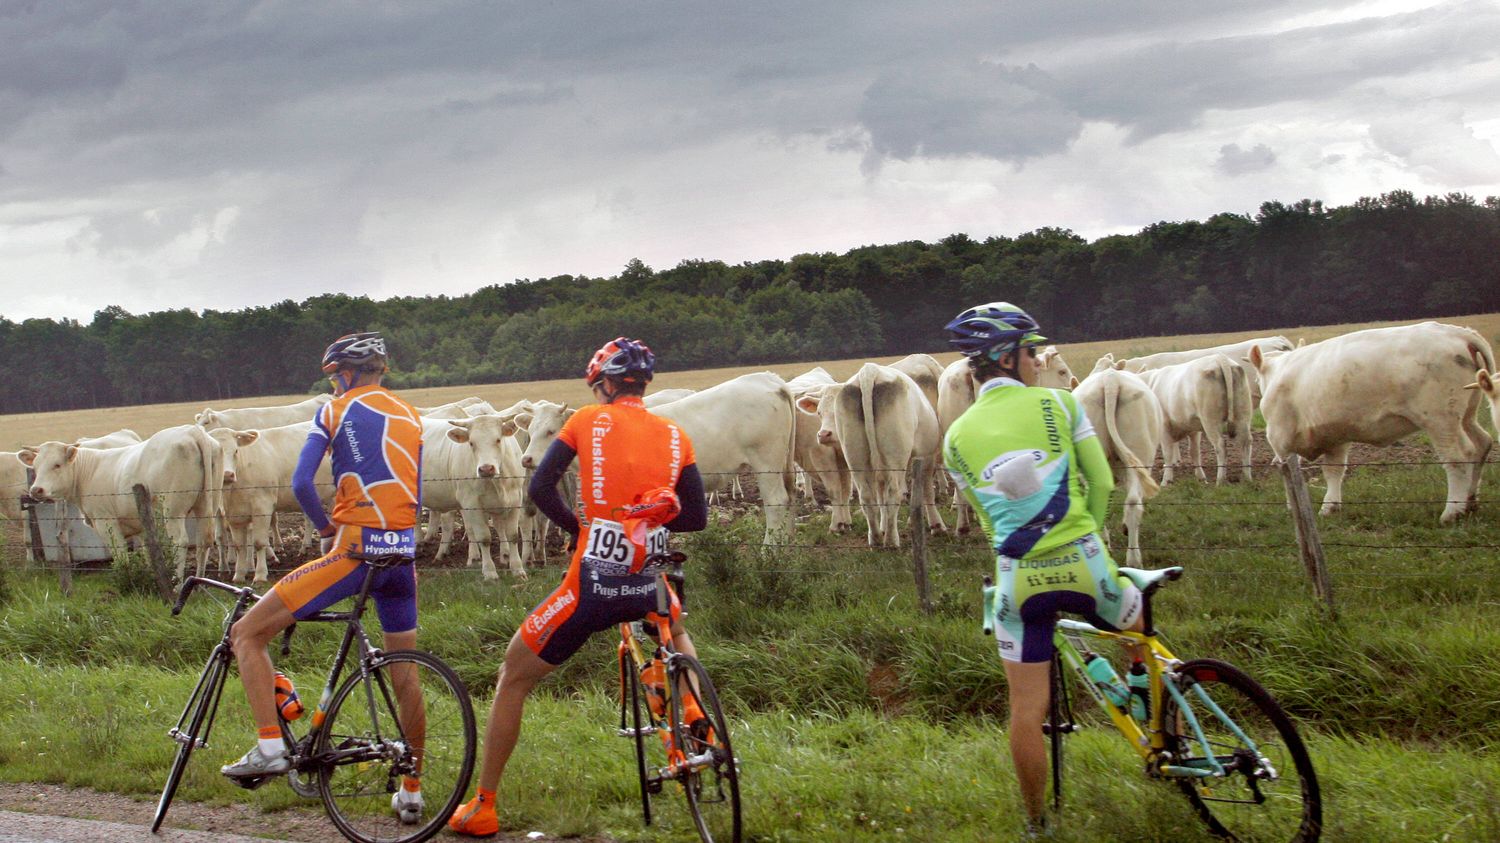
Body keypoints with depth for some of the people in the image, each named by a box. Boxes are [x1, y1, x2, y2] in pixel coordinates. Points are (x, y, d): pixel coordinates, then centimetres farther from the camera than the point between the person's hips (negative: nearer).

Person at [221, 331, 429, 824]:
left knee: (247, 634, 1)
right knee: (404, 675, 16)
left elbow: (301, 483, -9)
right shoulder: (410, 417, 17)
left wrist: (326, 526, 7)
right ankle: (410, 793, 22)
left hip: (355, 552, -6)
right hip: (402, 554, 6)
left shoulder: (336, 412, 1)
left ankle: (270, 747, -9)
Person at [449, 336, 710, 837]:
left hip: (592, 586, -3)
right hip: (648, 588, 3)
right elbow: (696, 517, 11)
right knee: (676, 631, 40)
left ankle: (482, 809, 15)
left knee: (512, 680, 14)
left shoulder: (588, 420, 2)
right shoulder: (674, 435, 9)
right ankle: (696, 722, 19)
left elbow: (539, 488, -1)